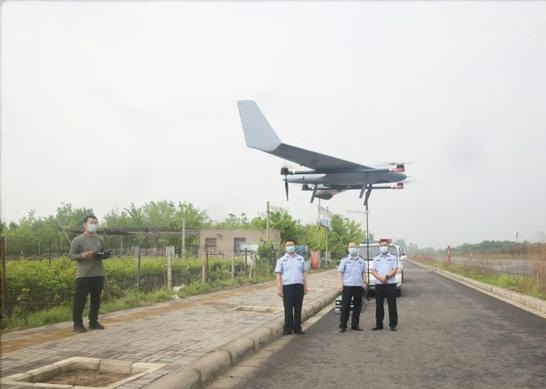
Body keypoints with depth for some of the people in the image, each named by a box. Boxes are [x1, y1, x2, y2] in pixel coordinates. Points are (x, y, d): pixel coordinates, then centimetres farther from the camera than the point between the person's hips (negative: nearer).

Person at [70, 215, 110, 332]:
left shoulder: (100, 240, 12)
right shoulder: (78, 240, -3)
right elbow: (72, 255, -4)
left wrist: (105, 255, -2)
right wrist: (82, 255, -21)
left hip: (98, 274, 5)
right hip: (83, 275, -5)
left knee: (96, 300, 11)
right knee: (80, 300, -2)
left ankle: (93, 322, 21)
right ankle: (78, 324, 7)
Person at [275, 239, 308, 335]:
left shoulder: (300, 259, 12)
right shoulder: (281, 260, 5)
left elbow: (304, 273, 14)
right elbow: (278, 274, 1)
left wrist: (305, 286, 8)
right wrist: (279, 288, -7)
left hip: (299, 286, 2)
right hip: (287, 286, -2)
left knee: (298, 309, 6)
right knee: (288, 309, 0)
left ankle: (297, 328, 14)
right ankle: (288, 329, 8)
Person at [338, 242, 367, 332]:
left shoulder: (361, 261, 12)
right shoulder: (344, 260, 4)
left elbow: (363, 273, 17)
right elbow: (341, 272, 3)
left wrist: (364, 282, 5)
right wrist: (342, 282, -9)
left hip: (359, 286, 3)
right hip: (347, 286, -3)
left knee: (357, 306, 7)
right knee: (345, 306, -2)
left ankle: (355, 325, 17)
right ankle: (342, 326, 3)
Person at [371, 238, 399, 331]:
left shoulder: (393, 257, 6)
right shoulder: (376, 258, 15)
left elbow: (395, 270, -4)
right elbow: (373, 271, 5)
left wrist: (386, 276, -18)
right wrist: (380, 278, -13)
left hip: (390, 284, -3)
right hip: (379, 284, 3)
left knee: (392, 305, -2)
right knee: (379, 305, 6)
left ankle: (393, 325, 4)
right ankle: (379, 324, 14)